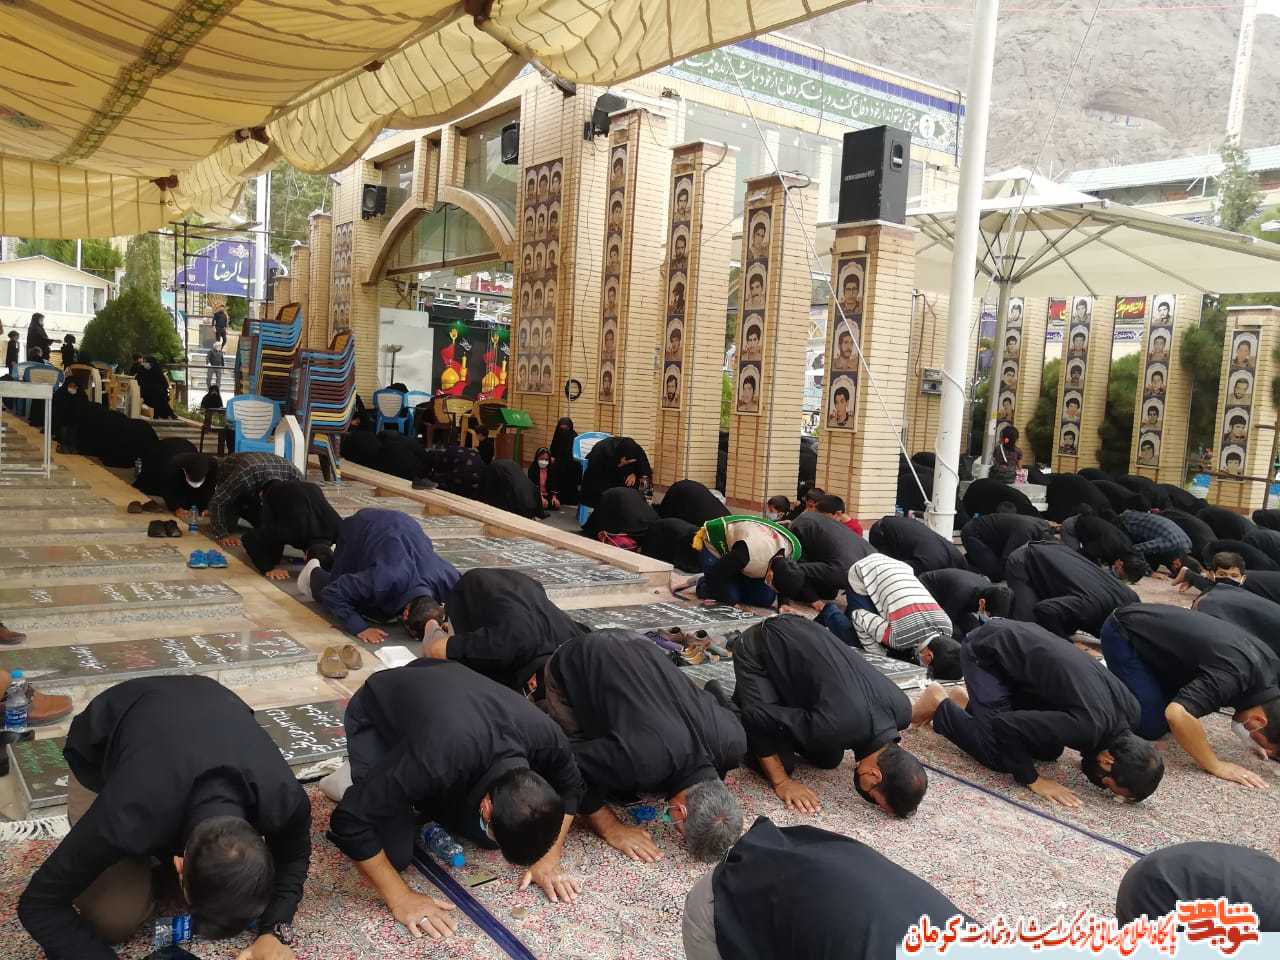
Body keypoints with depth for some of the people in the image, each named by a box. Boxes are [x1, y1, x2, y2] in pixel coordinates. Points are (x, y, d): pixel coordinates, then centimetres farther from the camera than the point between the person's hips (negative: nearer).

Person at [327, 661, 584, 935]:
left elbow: (569, 788, -7)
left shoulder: (546, 736, -30)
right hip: (374, 719, -4)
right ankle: (357, 783, 11)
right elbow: (351, 822, -35)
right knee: (394, 855, -16)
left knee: (489, 837, -4)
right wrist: (401, 900, -30)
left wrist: (548, 861, -13)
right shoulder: (438, 759, -45)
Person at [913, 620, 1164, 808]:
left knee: (1049, 751, 7)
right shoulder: (1087, 727, -34)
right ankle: (939, 704, 7)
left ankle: (968, 702, 21)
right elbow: (1004, 726, -30)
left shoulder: (1130, 710, -10)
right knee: (999, 755, -15)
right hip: (987, 651, -8)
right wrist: (1033, 780, -21)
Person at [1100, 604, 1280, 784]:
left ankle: (1114, 672, 23)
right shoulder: (1231, 676, -33)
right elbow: (1178, 714, -44)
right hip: (1122, 634, -8)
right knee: (1152, 726, -12)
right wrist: (1216, 766, -31)